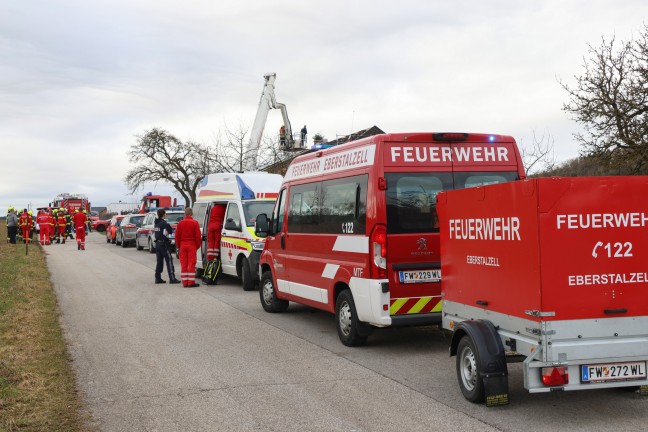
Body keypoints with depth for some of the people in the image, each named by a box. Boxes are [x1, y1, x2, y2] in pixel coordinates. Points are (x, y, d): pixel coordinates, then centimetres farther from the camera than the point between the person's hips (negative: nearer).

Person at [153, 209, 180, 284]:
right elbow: (170, 231, -8)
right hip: (163, 244, -8)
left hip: (157, 243, 8)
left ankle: (158, 278, 12)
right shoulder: (165, 223, -14)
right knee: (169, 260, -5)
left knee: (159, 261, 12)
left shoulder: (156, 222, 8)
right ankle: (172, 278, -7)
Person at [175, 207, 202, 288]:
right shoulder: (195, 223, -6)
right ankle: (191, 282, -4)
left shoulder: (180, 223, 5)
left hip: (183, 245, 4)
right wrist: (198, 245, 5)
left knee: (183, 264, 7)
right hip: (192, 245, -3)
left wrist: (178, 246, 16)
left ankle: (185, 282, 7)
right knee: (191, 264, -2)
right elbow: (198, 236, -8)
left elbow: (177, 236, 7)